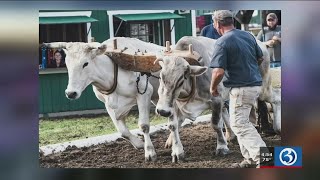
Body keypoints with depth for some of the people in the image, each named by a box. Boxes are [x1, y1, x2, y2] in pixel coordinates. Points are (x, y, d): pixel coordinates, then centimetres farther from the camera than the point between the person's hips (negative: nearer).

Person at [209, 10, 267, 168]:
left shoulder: (221, 43, -14)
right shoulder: (248, 36, 8)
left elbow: (218, 72, -21)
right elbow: (260, 58, 19)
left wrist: (213, 88, -4)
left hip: (240, 88, -8)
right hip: (256, 84, 8)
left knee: (239, 124, -1)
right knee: (240, 122, 20)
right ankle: (250, 159, 21)